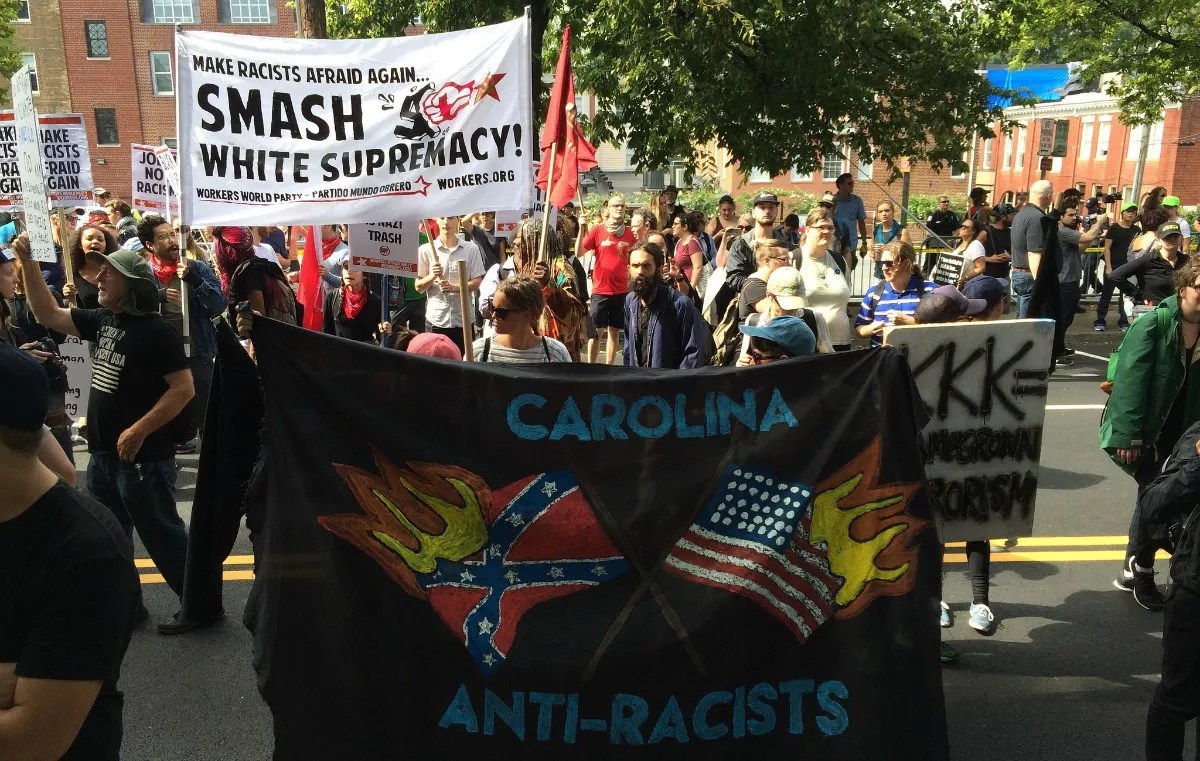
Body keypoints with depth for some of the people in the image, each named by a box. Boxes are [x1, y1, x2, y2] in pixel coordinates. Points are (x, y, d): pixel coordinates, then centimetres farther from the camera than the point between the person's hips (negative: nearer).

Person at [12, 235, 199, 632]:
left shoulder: (155, 330, -17)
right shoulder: (103, 319, 7)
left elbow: (184, 388, -21)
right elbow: (48, 314, 16)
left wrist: (139, 431, -23)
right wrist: (28, 263, 7)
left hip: (141, 456, -9)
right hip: (103, 454, 9)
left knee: (162, 535, 0)